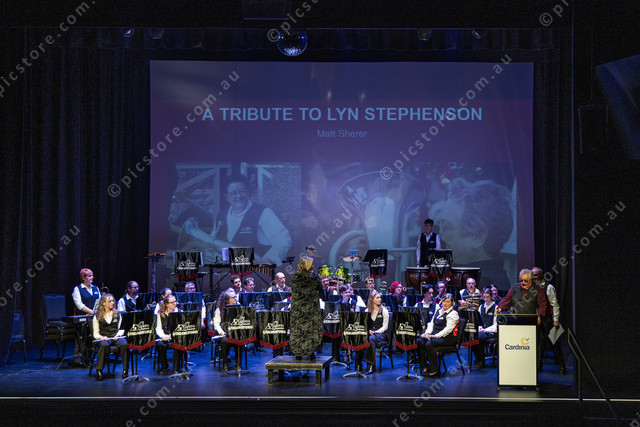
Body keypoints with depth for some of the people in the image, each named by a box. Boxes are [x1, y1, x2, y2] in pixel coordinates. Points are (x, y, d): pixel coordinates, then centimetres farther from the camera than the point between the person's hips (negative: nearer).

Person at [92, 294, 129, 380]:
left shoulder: (117, 314, 17)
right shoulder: (97, 316, 9)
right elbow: (95, 333, 7)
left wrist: (118, 335, -7)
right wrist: (101, 337, -14)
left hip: (116, 338, 2)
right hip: (104, 338, -2)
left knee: (124, 344, -33)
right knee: (104, 345, -39)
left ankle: (125, 370, -28)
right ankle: (99, 371, -36)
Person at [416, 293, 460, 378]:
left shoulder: (453, 314, -5)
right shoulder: (438, 311, 20)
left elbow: (448, 329, -15)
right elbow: (431, 324, 18)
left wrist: (436, 336, -23)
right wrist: (427, 333, -2)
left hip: (447, 338, -8)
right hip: (435, 335, 8)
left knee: (429, 344, -33)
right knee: (419, 341, -18)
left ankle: (434, 370, -25)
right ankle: (424, 367, -17)